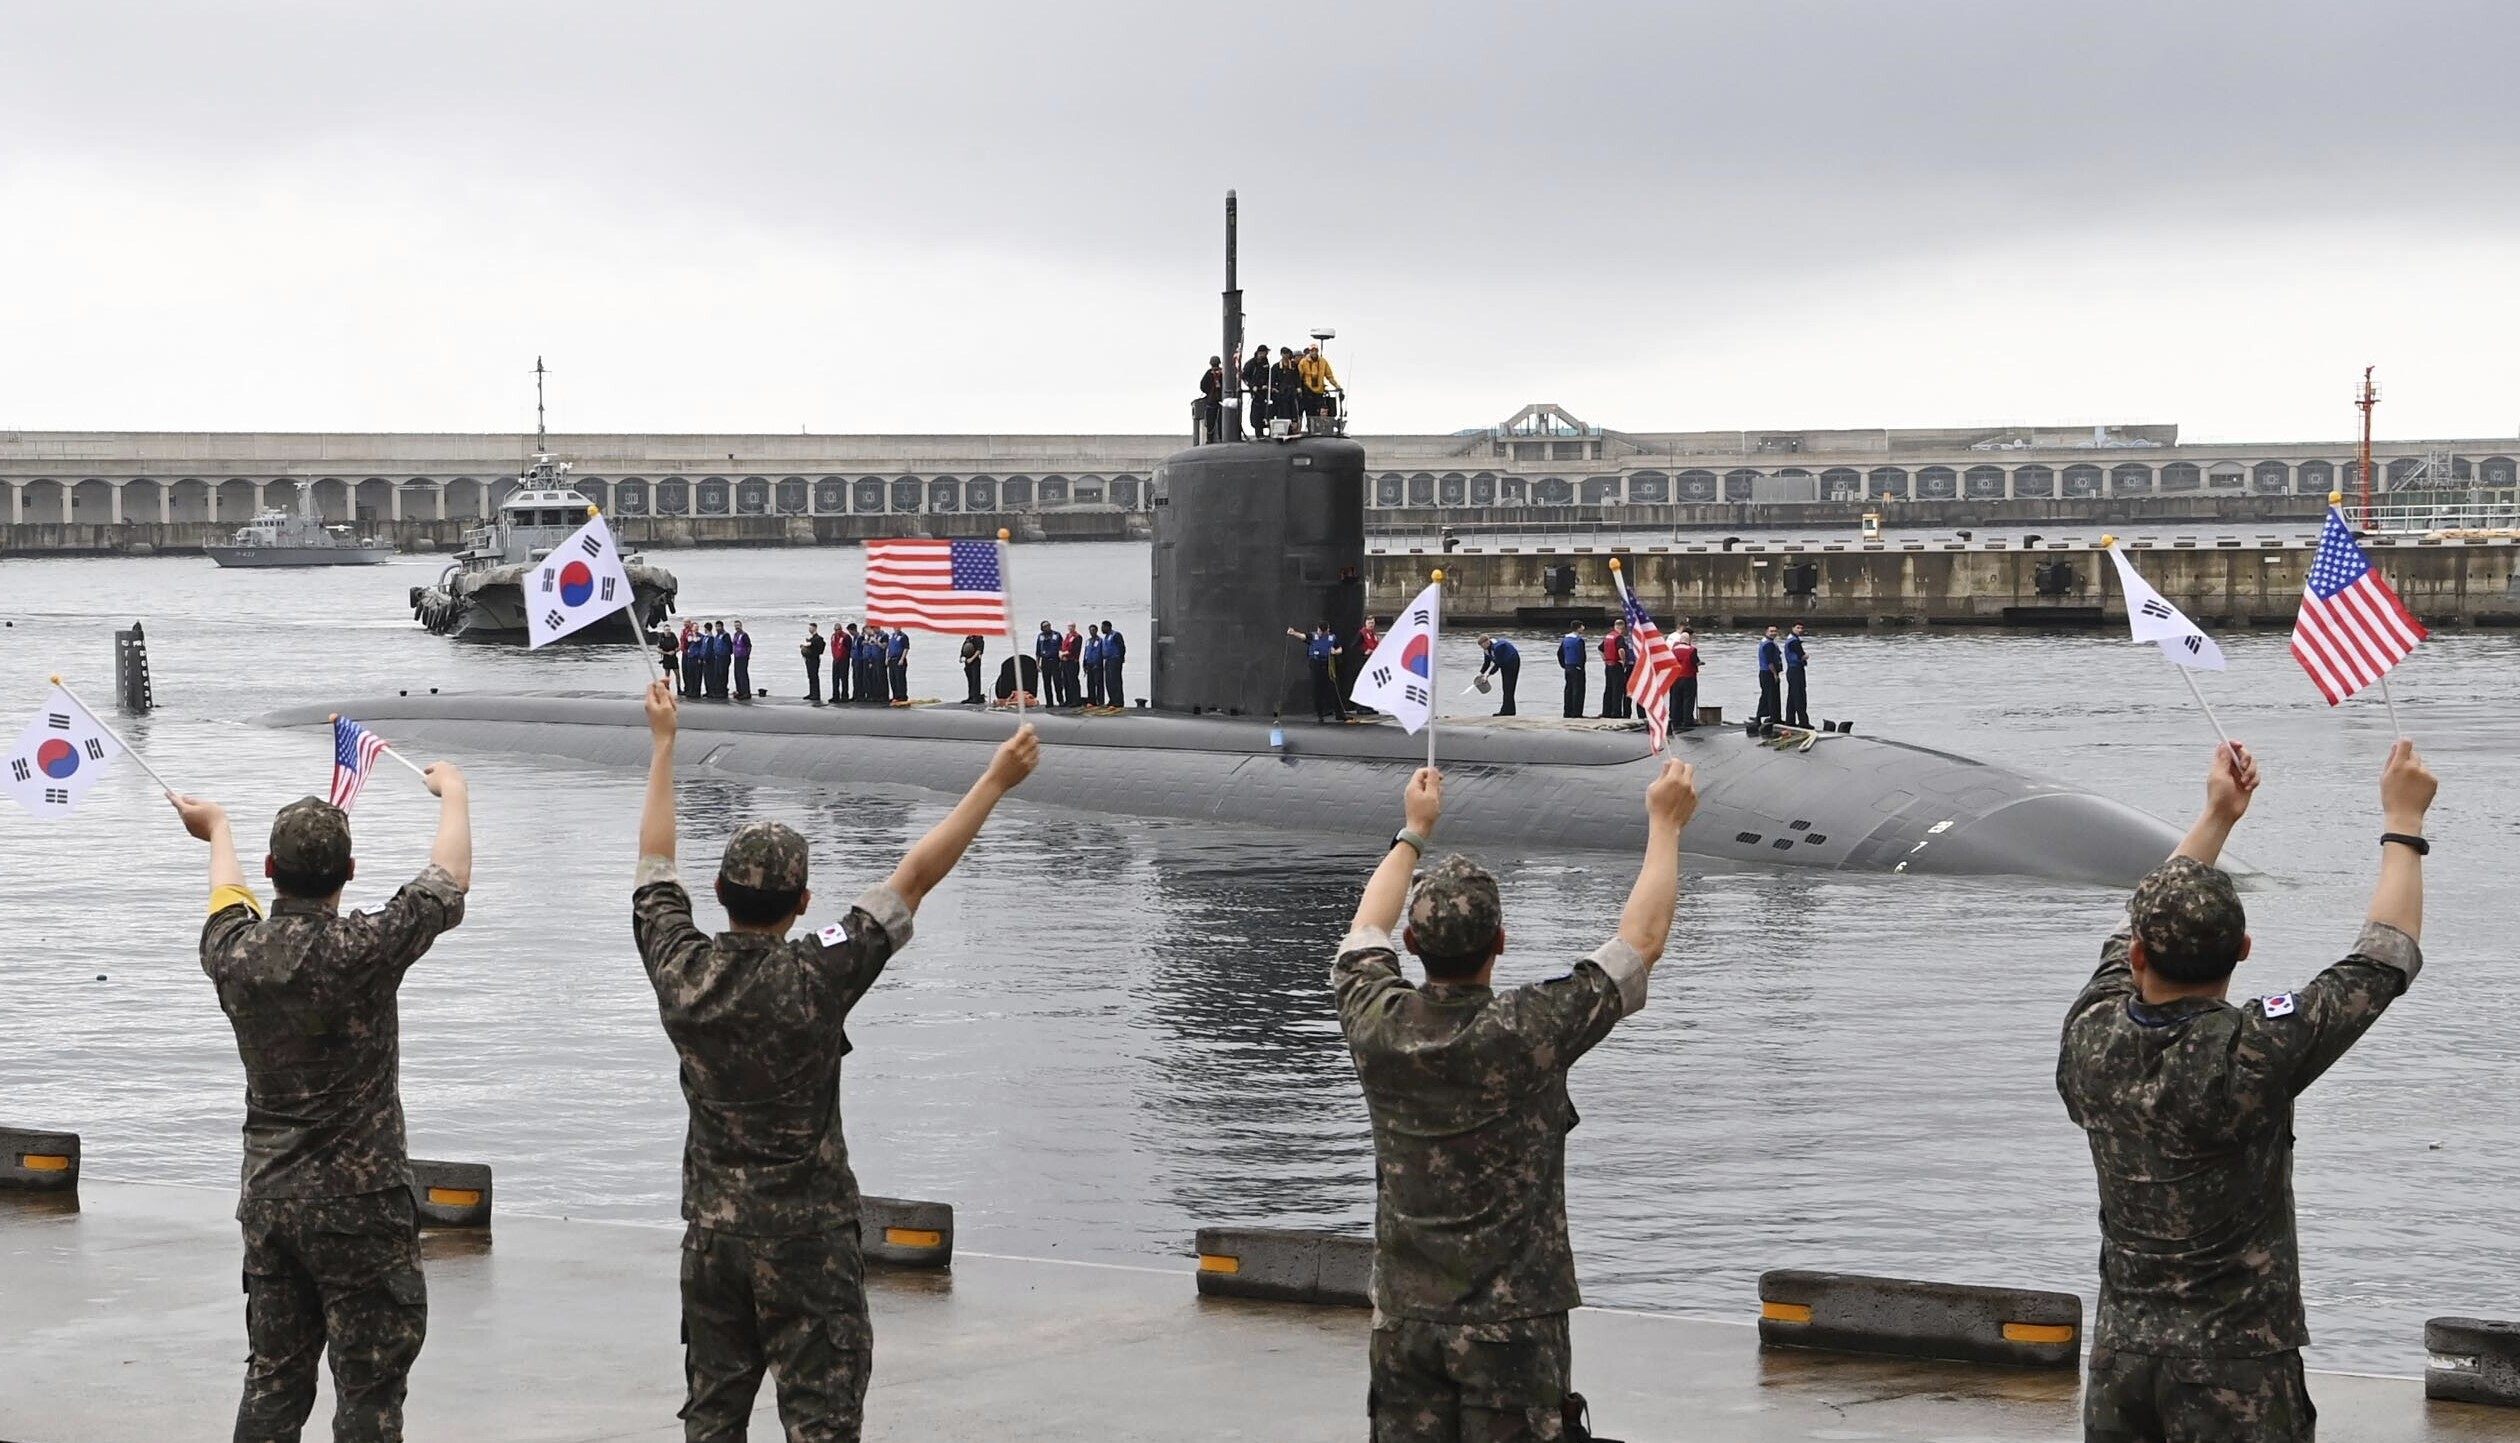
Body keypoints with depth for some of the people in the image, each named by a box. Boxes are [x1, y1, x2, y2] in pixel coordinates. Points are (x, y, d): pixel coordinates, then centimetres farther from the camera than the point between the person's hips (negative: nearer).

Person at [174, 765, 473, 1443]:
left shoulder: (234, 954, -2)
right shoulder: (362, 951, -17)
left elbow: (229, 897, 23)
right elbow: (451, 879, -2)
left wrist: (217, 829, 45)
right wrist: (453, 792, 17)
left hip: (266, 1199, 6)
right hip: (357, 1203, -6)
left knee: (273, 1379, 12)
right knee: (369, 1387, -1)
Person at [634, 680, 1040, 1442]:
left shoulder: (681, 971, -7)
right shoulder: (814, 979, -18)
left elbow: (655, 862, 10)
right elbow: (915, 877, -16)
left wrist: (663, 743, 20)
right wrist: (995, 782, -12)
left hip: (711, 1230, 5)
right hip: (805, 1235, -5)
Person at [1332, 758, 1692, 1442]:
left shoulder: (1378, 1026, -5)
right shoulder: (1527, 1032, -16)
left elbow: (1366, 930, 18)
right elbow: (1641, 940, -5)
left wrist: (1414, 832, 31)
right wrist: (1665, 823, 6)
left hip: (1405, 1322, 4)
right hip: (1511, 1326, -4)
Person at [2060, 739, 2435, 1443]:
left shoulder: (2089, 1040, -7)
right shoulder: (2252, 1055, -20)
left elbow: (2136, 942, 14)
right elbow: (2385, 958, -9)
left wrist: (2217, 815, 22)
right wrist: (2402, 820, 4)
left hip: (2121, 1352, 5)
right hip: (2235, 1363, -5)